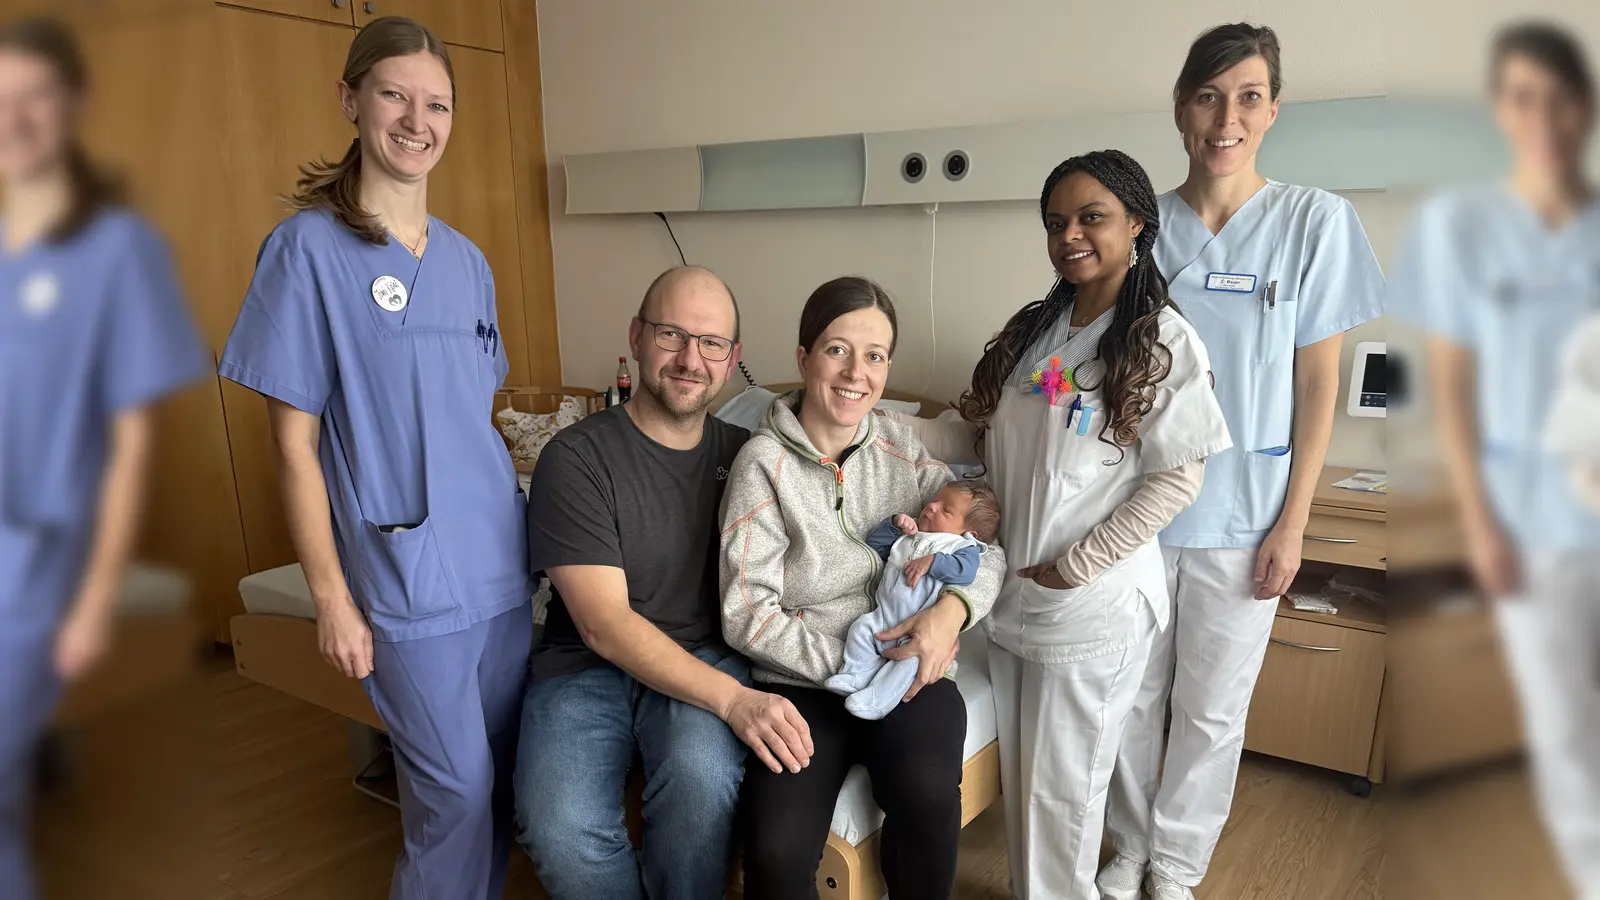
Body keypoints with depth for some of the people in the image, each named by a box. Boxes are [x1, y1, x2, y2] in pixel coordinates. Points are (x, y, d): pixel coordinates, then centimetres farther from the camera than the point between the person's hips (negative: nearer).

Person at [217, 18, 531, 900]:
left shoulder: (467, 258, 10)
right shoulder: (308, 247, -6)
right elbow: (294, 440, -7)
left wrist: (519, 528, 13)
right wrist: (330, 596, -8)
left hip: (502, 561, 6)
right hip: (407, 575, -5)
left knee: (502, 778, 15)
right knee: (455, 792, 3)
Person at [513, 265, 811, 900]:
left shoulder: (745, 455, 5)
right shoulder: (575, 458, -8)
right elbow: (605, 625, -15)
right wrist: (733, 700, -25)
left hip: (705, 659, 2)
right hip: (588, 666, -2)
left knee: (702, 777, -31)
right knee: (559, 829, -30)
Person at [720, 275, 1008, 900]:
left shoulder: (902, 450, 4)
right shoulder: (764, 463, -7)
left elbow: (988, 543, 5)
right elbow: (746, 615, -9)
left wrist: (953, 607, -16)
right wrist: (853, 663, -15)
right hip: (802, 683, -2)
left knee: (926, 792, -28)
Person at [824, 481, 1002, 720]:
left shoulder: (965, 547, 5)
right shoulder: (907, 538, 24)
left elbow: (966, 571, -15)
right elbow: (874, 543, 25)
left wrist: (932, 561, -19)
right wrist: (895, 524, 11)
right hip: (884, 617, 7)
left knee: (912, 656, -30)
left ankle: (875, 700, -31)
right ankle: (856, 676, -7)